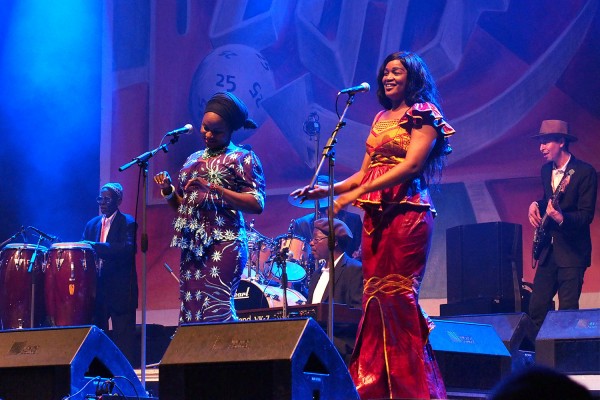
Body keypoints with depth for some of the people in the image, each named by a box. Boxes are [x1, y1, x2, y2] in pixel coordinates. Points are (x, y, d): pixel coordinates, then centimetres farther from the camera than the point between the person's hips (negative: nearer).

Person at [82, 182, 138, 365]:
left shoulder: (127, 223, -4)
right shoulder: (92, 224, 15)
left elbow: (128, 249, -20)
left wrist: (97, 247, -29)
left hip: (120, 290, -6)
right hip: (97, 288, 6)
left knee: (123, 337, -3)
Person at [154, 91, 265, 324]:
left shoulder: (243, 158, 2)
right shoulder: (193, 160, 21)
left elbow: (257, 204, -9)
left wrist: (214, 189, -16)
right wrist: (168, 191, 5)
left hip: (223, 244, -6)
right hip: (192, 246, 6)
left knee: (217, 310, -19)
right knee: (190, 310, -1)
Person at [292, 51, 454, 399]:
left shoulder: (423, 114, -1)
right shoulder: (381, 119, 20)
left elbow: (411, 165, -15)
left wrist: (355, 194, -19)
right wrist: (328, 190, 3)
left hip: (407, 213, -7)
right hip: (376, 216, 7)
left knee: (397, 296, -10)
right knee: (376, 297, 2)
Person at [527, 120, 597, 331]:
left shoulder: (585, 172, -12)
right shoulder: (546, 170, 11)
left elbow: (587, 215, -15)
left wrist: (561, 218, -32)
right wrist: (536, 205, 4)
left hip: (572, 251, -7)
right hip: (549, 250, 7)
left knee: (567, 311, -8)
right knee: (536, 308, 3)